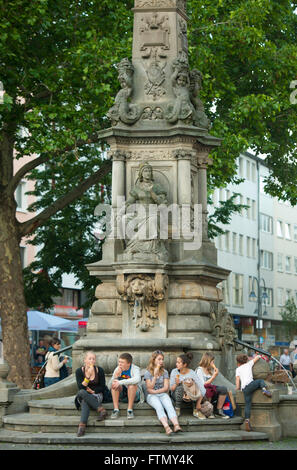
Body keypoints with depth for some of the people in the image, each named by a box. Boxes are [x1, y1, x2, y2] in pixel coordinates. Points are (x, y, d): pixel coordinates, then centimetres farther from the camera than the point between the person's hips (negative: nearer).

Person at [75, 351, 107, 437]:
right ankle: (101, 410, -43)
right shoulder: (79, 371, -2)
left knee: (85, 402, -33)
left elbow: (102, 387, 4)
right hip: (83, 396, 1)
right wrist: (88, 376, -23)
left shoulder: (99, 370, -1)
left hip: (96, 395, 0)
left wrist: (93, 391, -10)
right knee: (82, 392, -37)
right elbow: (80, 387, -13)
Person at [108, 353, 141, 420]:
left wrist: (120, 382, -41)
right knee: (114, 383, -22)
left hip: (134, 394, -3)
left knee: (132, 384, -32)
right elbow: (109, 387, -6)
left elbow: (137, 379, -39)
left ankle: (130, 410, -26)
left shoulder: (135, 369, -14)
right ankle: (116, 409, -25)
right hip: (121, 395, 3)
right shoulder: (117, 369, -4)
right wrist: (115, 376, -25)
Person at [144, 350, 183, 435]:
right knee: (159, 406, -35)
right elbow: (149, 389, -3)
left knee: (169, 405, -31)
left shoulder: (165, 372, 12)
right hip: (151, 396, -2)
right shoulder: (148, 373, 5)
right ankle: (166, 427, -56)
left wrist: (155, 391, -9)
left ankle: (176, 425, -54)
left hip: (163, 394, 2)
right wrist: (155, 376, -11)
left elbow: (166, 388, 5)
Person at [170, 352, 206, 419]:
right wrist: (176, 384, -30)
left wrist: (198, 403, -22)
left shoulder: (192, 373, -14)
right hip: (177, 395, 0)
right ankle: (177, 409, -18)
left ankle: (196, 411, -17)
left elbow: (202, 389, -17)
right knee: (180, 386, -33)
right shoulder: (174, 372, -9)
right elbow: (171, 389, -8)